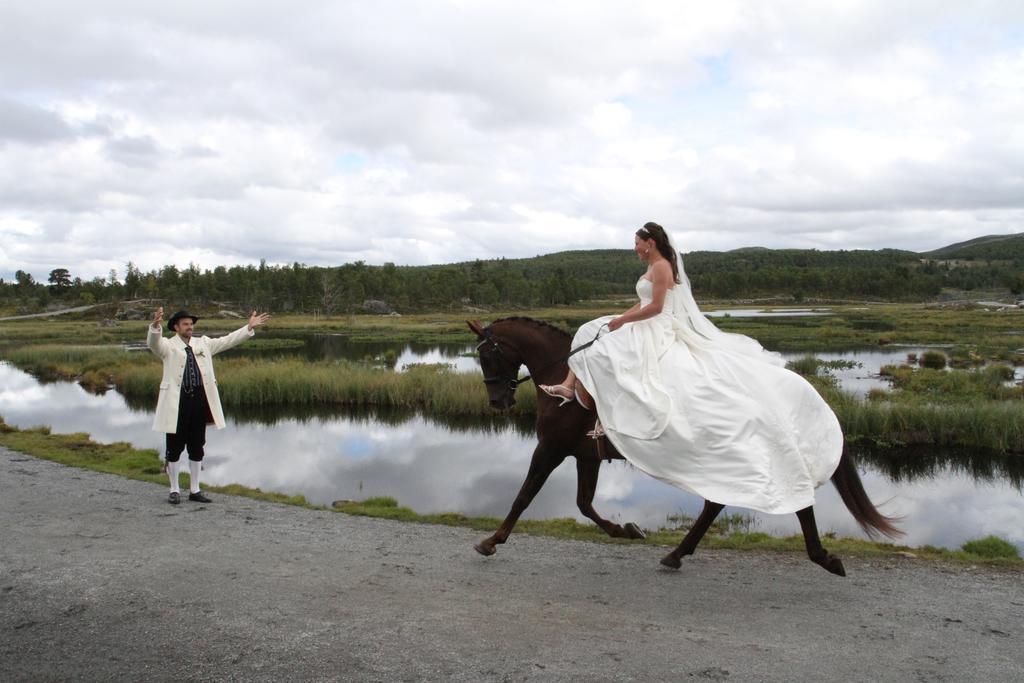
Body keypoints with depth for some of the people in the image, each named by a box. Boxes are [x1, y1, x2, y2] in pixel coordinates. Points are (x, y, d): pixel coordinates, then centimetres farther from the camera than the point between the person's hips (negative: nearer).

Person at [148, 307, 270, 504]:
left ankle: (195, 490, 21)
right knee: (175, 448, 5)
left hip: (200, 401, 4)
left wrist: (249, 327, 1)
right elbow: (153, 342, -21)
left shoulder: (203, 343, 13)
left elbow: (227, 341, 11)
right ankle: (174, 490, 18)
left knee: (197, 448, 10)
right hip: (177, 401, -4)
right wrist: (155, 325, -42)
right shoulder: (168, 346, -1)